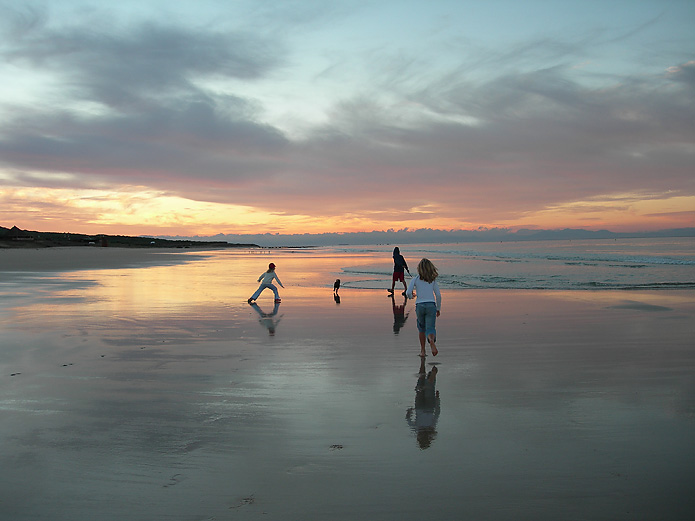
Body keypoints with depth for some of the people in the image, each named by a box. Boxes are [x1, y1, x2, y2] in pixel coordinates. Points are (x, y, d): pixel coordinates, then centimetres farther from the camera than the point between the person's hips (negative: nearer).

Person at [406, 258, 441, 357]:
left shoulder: (415, 279, 2)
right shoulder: (433, 280, 8)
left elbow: (408, 293, -7)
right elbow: (438, 295, 7)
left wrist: (411, 296, 18)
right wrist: (438, 308, 18)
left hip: (420, 306, 0)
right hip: (431, 305, 0)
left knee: (421, 328, 22)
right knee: (430, 330, -5)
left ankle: (422, 351, 23)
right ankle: (432, 341, -40)